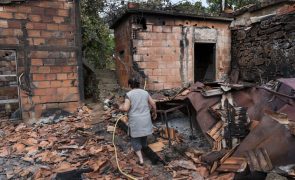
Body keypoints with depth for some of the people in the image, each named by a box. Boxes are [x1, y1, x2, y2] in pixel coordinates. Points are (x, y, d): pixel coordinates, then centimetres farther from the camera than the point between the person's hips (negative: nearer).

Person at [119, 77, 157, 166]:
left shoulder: (129, 94, -11)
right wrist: (154, 113, 19)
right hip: (145, 119, 4)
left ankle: (141, 159, 6)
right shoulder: (145, 92, 2)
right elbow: (153, 104, 3)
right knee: (144, 135, 25)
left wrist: (121, 108, 4)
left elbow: (126, 108, -18)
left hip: (135, 121, -4)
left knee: (135, 140, 10)